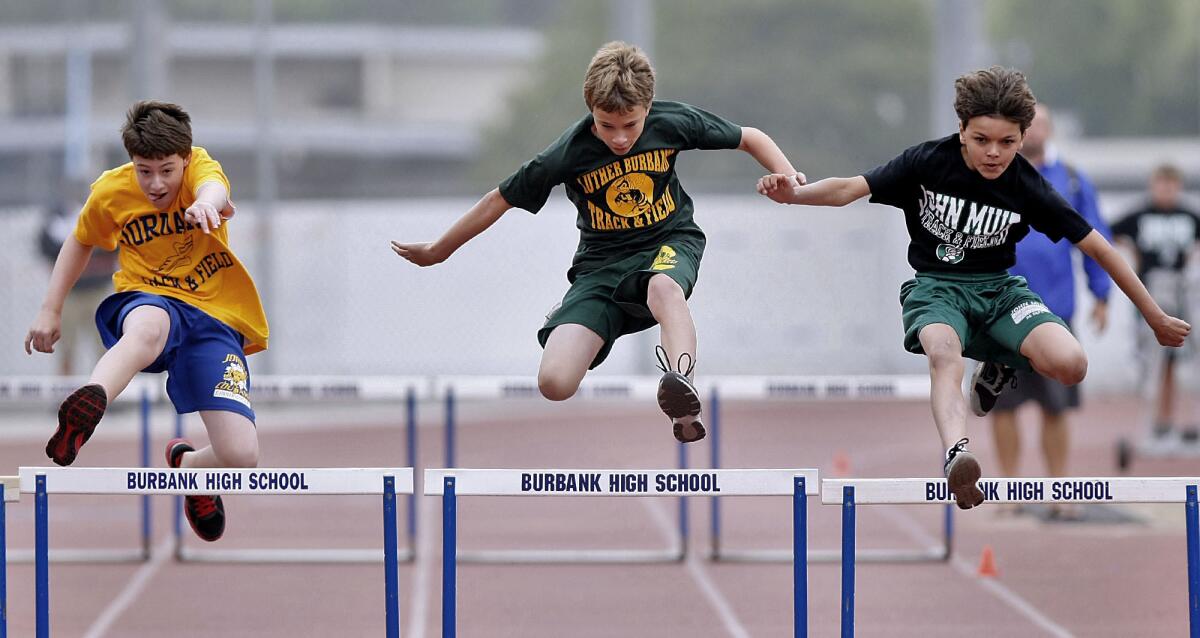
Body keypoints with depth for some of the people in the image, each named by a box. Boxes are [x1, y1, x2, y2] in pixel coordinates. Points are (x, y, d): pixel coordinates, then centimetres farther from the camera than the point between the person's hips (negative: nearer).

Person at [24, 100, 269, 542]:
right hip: (146, 301, 0)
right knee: (149, 327, -44)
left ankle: (187, 463, 21)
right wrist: (51, 309, 13)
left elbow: (214, 185, -33)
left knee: (241, 456, -16)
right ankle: (88, 404, -73)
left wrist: (205, 202, -58)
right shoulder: (111, 192, -1)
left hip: (215, 317, 1)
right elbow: (80, 242, 20)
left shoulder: (198, 168, -7)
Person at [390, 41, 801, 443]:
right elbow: (501, 199, -1)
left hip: (669, 243, -1)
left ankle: (683, 382, -59)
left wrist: (788, 177, -16)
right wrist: (438, 252, 9)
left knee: (663, 286, -41)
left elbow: (748, 138, 3)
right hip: (601, 261, 1)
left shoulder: (671, 122, -12)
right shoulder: (568, 154, -14)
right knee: (554, 383, -18)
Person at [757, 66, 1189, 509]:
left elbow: (1097, 248, -2)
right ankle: (956, 453, -65)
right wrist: (793, 193, -39)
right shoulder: (929, 162, -11)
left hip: (999, 289, 2)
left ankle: (1000, 366, 12)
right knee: (944, 354, -38)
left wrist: (1156, 318, 2)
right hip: (935, 285, -2)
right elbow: (851, 189, -18)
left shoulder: (1026, 187, -8)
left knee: (1070, 365, -24)